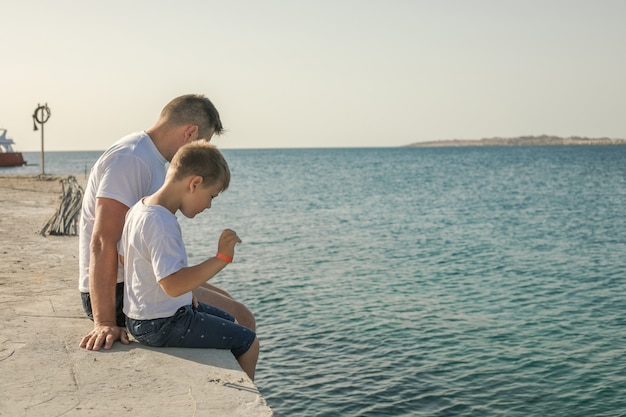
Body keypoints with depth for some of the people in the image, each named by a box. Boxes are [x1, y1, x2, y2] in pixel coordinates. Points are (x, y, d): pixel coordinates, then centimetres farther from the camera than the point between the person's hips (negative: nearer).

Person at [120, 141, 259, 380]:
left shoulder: (140, 209, 3)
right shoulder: (161, 223, -28)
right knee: (248, 342, -2)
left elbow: (124, 258, 15)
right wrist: (221, 258, -36)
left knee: (228, 321, 28)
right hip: (162, 326, -10)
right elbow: (173, 285, -36)